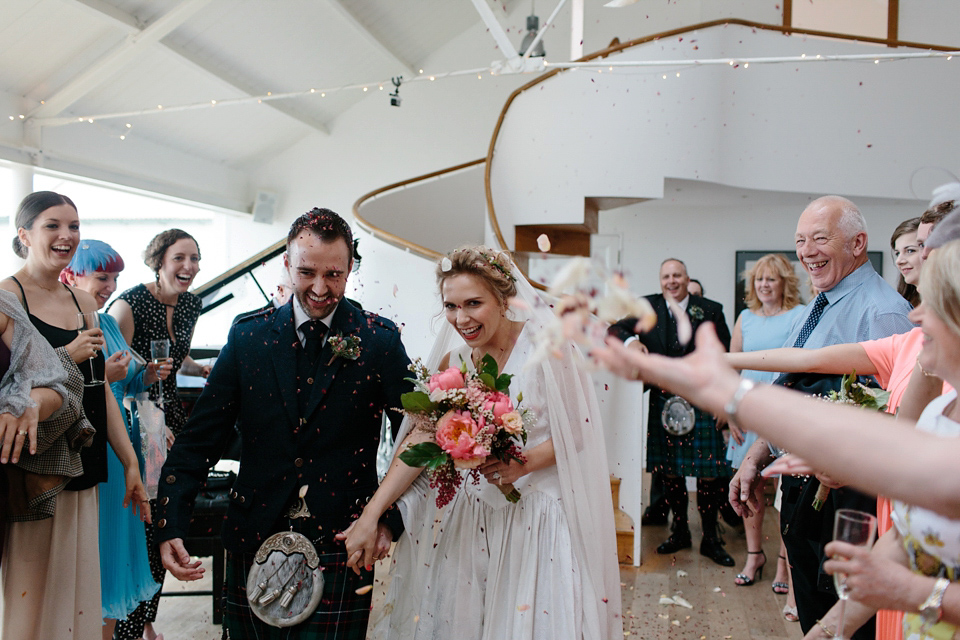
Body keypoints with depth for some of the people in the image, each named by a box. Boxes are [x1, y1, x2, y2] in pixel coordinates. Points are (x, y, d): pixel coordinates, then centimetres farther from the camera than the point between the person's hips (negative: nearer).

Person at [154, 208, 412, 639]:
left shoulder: (381, 341, -5)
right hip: (253, 542, 3)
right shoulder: (248, 336, 1)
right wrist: (171, 525, -7)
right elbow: (200, 438, 2)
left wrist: (392, 520, -10)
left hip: (340, 548, -2)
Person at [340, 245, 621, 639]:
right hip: (468, 513, 4)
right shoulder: (453, 361, 0)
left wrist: (526, 463, -27)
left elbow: (578, 430, -10)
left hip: (537, 514, -4)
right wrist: (370, 516, -7)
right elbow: (421, 439, -2)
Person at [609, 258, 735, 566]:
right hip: (663, 401, 2)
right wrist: (630, 340, -20)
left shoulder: (711, 310, 2)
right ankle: (680, 531, 29)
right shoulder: (647, 307, 6)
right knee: (670, 471, 11)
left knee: (709, 472, 1)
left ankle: (710, 538, 18)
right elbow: (615, 329, 2)